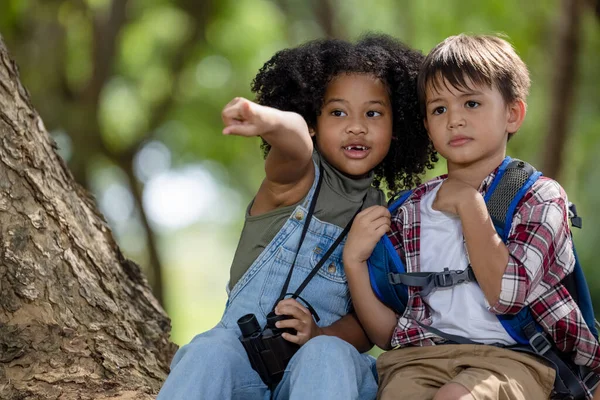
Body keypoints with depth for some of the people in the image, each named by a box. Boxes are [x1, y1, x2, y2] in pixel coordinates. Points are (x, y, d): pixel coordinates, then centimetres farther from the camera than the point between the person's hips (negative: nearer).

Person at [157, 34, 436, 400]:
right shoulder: (300, 175, -1)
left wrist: (321, 336, -17)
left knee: (328, 355, -33)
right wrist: (269, 122, -52)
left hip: (327, 363, 2)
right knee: (211, 350, -33)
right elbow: (294, 138, -28)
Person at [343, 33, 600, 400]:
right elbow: (387, 334, 14)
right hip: (422, 356, 3)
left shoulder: (541, 197, 6)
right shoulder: (410, 212, 15)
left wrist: (468, 202, -4)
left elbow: (507, 294, -12)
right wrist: (354, 261, -1)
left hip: (512, 358, -2)